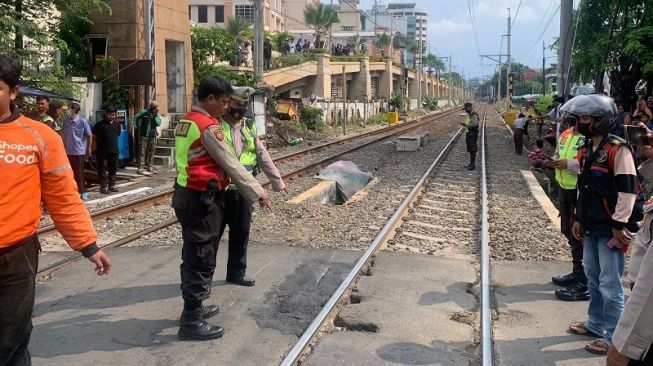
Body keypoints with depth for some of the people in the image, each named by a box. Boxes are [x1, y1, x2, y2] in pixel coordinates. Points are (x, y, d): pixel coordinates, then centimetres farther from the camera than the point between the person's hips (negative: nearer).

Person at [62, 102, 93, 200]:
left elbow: (89, 135, -4)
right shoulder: (66, 121, 4)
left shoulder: (83, 121, -8)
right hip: (68, 151, 4)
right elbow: (64, 135, 13)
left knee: (79, 172, 0)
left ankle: (83, 191, 9)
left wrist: (89, 148, -4)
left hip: (79, 151, -4)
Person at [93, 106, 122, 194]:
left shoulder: (117, 125, 9)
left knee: (113, 169, 11)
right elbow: (94, 136, -2)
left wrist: (112, 143, 14)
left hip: (114, 151, 5)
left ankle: (112, 185, 21)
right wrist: (100, 145, 5)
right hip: (102, 151, -5)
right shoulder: (100, 124, -6)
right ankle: (103, 187, 2)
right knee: (102, 170, -1)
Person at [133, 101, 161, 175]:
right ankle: (140, 168, -9)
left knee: (151, 151, 12)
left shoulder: (156, 114, 4)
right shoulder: (144, 112, -6)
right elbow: (135, 117, 7)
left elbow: (158, 123, -8)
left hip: (152, 135, 4)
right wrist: (137, 127, 2)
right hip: (144, 135, -4)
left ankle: (149, 166, 25)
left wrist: (156, 116, -18)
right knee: (142, 151, -7)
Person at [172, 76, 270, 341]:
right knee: (202, 259, -3)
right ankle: (191, 322, 4)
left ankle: (193, 308, 32)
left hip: (188, 195, 10)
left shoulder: (186, 122, 12)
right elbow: (231, 164, -15)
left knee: (192, 255, 19)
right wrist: (257, 192, -8)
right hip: (202, 199, -10)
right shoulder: (209, 126, -17)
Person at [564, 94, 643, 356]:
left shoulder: (618, 150, -16)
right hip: (591, 227, 9)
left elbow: (628, 190, -19)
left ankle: (613, 338, 10)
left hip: (610, 229, -9)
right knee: (593, 278, 19)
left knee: (609, 285, -2)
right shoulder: (587, 150, 11)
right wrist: (578, 218, 17)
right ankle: (596, 324, 34)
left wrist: (619, 225, -18)